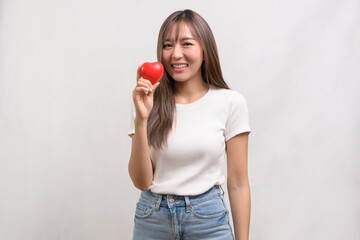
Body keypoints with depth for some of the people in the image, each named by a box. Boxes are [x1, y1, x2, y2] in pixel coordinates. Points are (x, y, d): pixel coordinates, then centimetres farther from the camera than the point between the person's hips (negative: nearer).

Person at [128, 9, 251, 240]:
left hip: (208, 221, -1)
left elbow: (238, 184, -3)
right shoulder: (150, 103, -3)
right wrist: (141, 119, -18)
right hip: (152, 220, 1)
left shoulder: (230, 102, -7)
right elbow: (142, 181, -8)